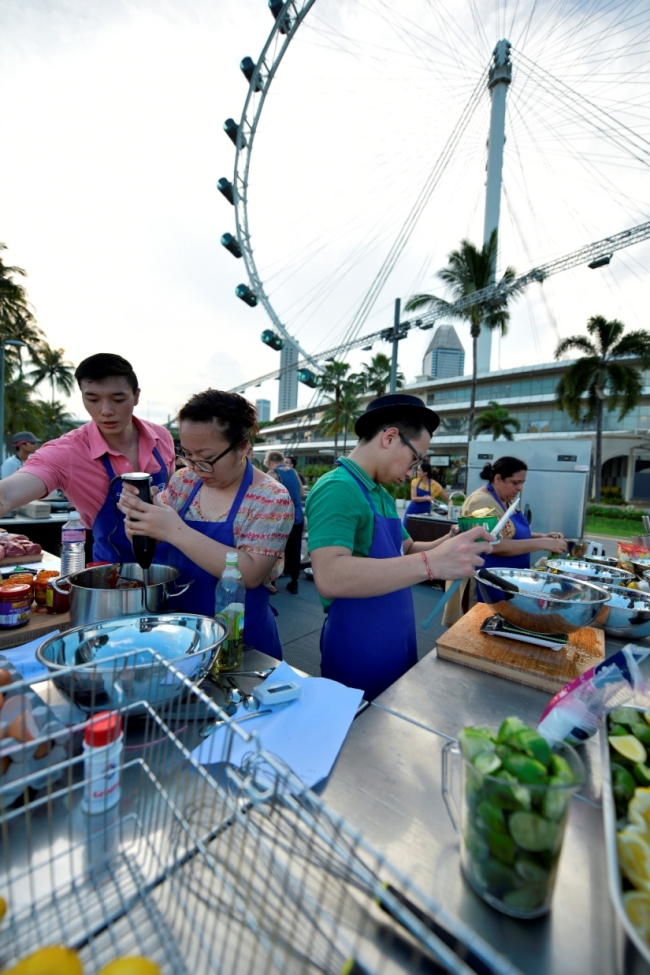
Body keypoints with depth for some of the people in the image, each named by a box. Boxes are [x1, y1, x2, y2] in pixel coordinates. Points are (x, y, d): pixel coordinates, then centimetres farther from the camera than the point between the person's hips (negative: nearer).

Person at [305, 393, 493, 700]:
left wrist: (444, 545, -3)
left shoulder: (383, 496, 9)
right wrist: (431, 563, -37)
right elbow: (330, 578, -34)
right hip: (357, 651, -9)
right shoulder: (336, 489, -21)